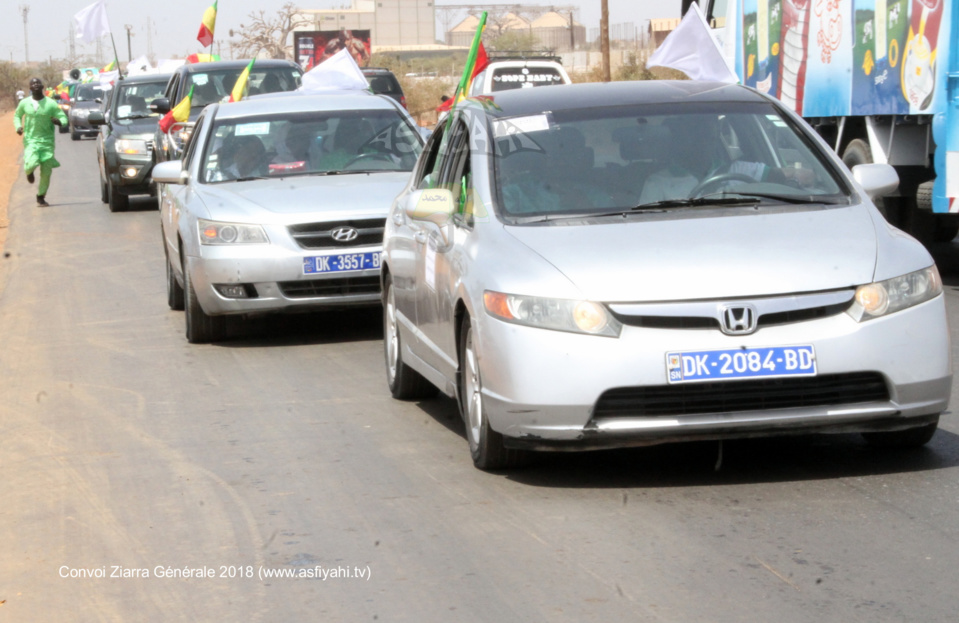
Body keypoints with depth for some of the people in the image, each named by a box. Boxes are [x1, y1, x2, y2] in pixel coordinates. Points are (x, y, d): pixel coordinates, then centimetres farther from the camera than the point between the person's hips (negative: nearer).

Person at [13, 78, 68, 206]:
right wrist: (18, 127, 0)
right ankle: (29, 171, 16)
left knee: (46, 171, 0)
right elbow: (17, 115, 19)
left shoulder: (51, 104, -2)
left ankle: (41, 197, 18)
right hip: (31, 139, -1)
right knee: (31, 163, -23)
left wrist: (58, 121, -23)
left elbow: (64, 118, 1)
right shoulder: (24, 103, 2)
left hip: (47, 140, 1)